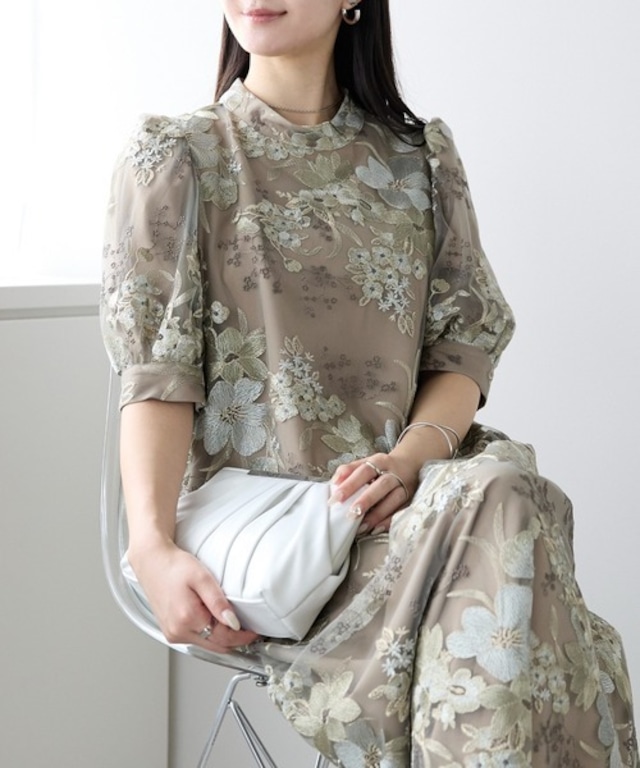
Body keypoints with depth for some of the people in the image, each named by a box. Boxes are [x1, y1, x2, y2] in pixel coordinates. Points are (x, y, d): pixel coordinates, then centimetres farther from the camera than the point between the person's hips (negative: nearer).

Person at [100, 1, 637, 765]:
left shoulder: (421, 159, 16)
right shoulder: (175, 157, 6)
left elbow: (465, 345, 7)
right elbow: (157, 375, -4)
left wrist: (409, 458, -15)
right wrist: (153, 548, -19)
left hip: (397, 491, 3)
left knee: (500, 493, -33)